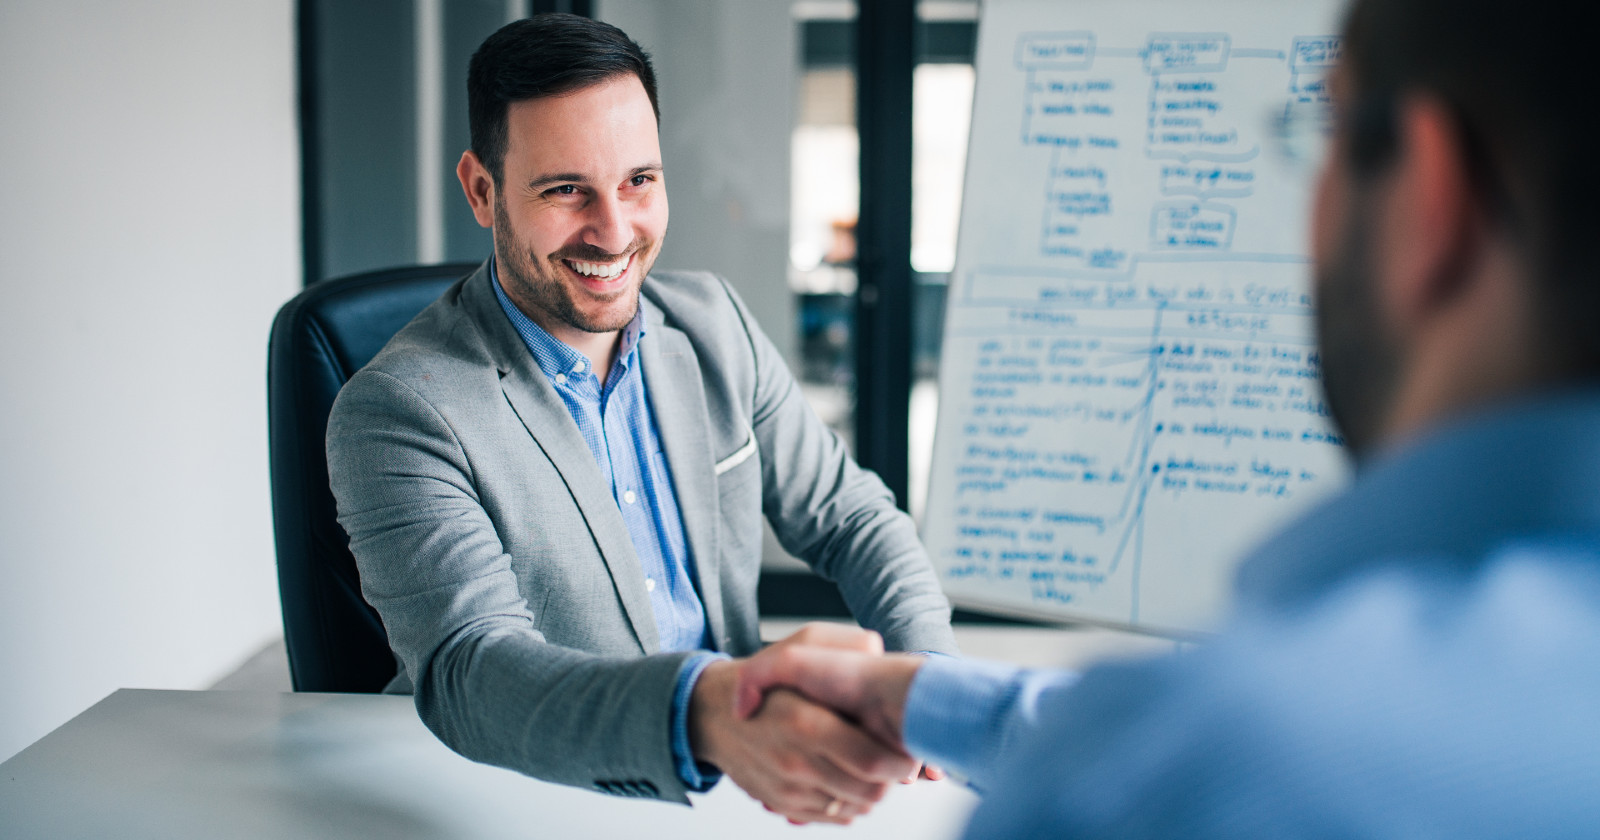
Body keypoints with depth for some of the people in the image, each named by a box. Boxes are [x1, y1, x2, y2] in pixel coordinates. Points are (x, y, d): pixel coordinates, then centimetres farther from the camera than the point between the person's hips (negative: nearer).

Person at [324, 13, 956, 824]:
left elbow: (849, 516, 9)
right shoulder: (396, 412, -15)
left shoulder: (713, 323, 3)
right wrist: (705, 710, -46)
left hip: (740, 779, 3)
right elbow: (467, 672, -28)